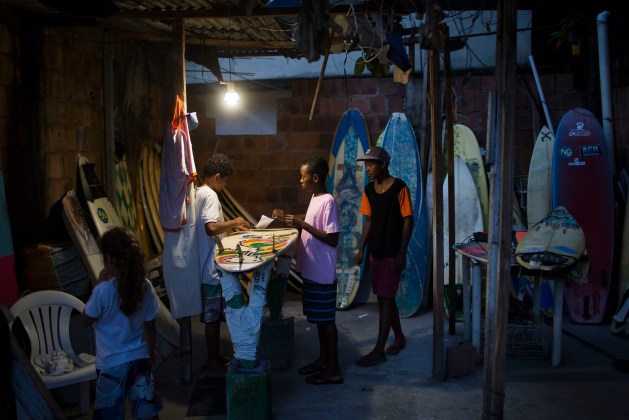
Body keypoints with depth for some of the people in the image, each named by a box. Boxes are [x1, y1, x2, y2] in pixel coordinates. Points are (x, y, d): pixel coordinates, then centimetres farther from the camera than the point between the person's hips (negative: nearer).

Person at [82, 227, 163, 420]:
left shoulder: (104, 290, -23)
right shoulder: (145, 286, -9)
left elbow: (87, 320, -5)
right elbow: (150, 324, 1)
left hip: (112, 362, -4)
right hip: (140, 357, 4)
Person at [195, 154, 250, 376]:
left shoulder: (199, 193, 12)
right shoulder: (210, 195, -18)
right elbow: (211, 228, -32)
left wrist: (232, 226, 13)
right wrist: (233, 222, -17)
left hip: (208, 266, 10)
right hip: (212, 268, -10)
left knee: (213, 315, 18)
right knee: (212, 316, 1)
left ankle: (214, 358, 29)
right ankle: (214, 364, 12)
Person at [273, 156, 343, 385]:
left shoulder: (328, 202, -19)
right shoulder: (315, 198, 9)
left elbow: (333, 239, -23)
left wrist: (303, 225, -24)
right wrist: (289, 217, 13)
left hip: (323, 273, -9)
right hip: (311, 271, 9)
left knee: (326, 319, 0)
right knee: (318, 318, 18)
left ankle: (333, 370, 11)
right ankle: (323, 359, 32)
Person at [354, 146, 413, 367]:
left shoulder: (399, 187, -11)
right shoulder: (369, 190, 7)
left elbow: (408, 221, -11)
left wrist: (402, 253, -16)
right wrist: (362, 249, 9)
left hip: (392, 252, -7)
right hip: (376, 251, 7)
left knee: (385, 299, -5)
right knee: (385, 297, 15)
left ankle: (379, 350, -1)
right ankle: (399, 337, 32)